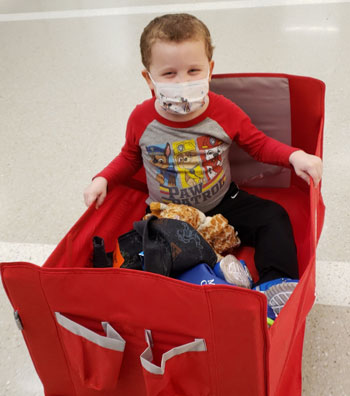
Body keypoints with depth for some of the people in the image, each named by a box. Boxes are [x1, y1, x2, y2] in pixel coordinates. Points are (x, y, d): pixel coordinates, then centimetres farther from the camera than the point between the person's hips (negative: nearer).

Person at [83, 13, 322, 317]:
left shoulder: (224, 112, -15)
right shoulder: (141, 120, -13)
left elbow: (258, 143, -2)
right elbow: (130, 157, 7)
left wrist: (295, 156, -18)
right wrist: (103, 180, -8)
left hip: (222, 203, 0)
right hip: (165, 213, 0)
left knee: (273, 217, -15)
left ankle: (277, 284, -15)